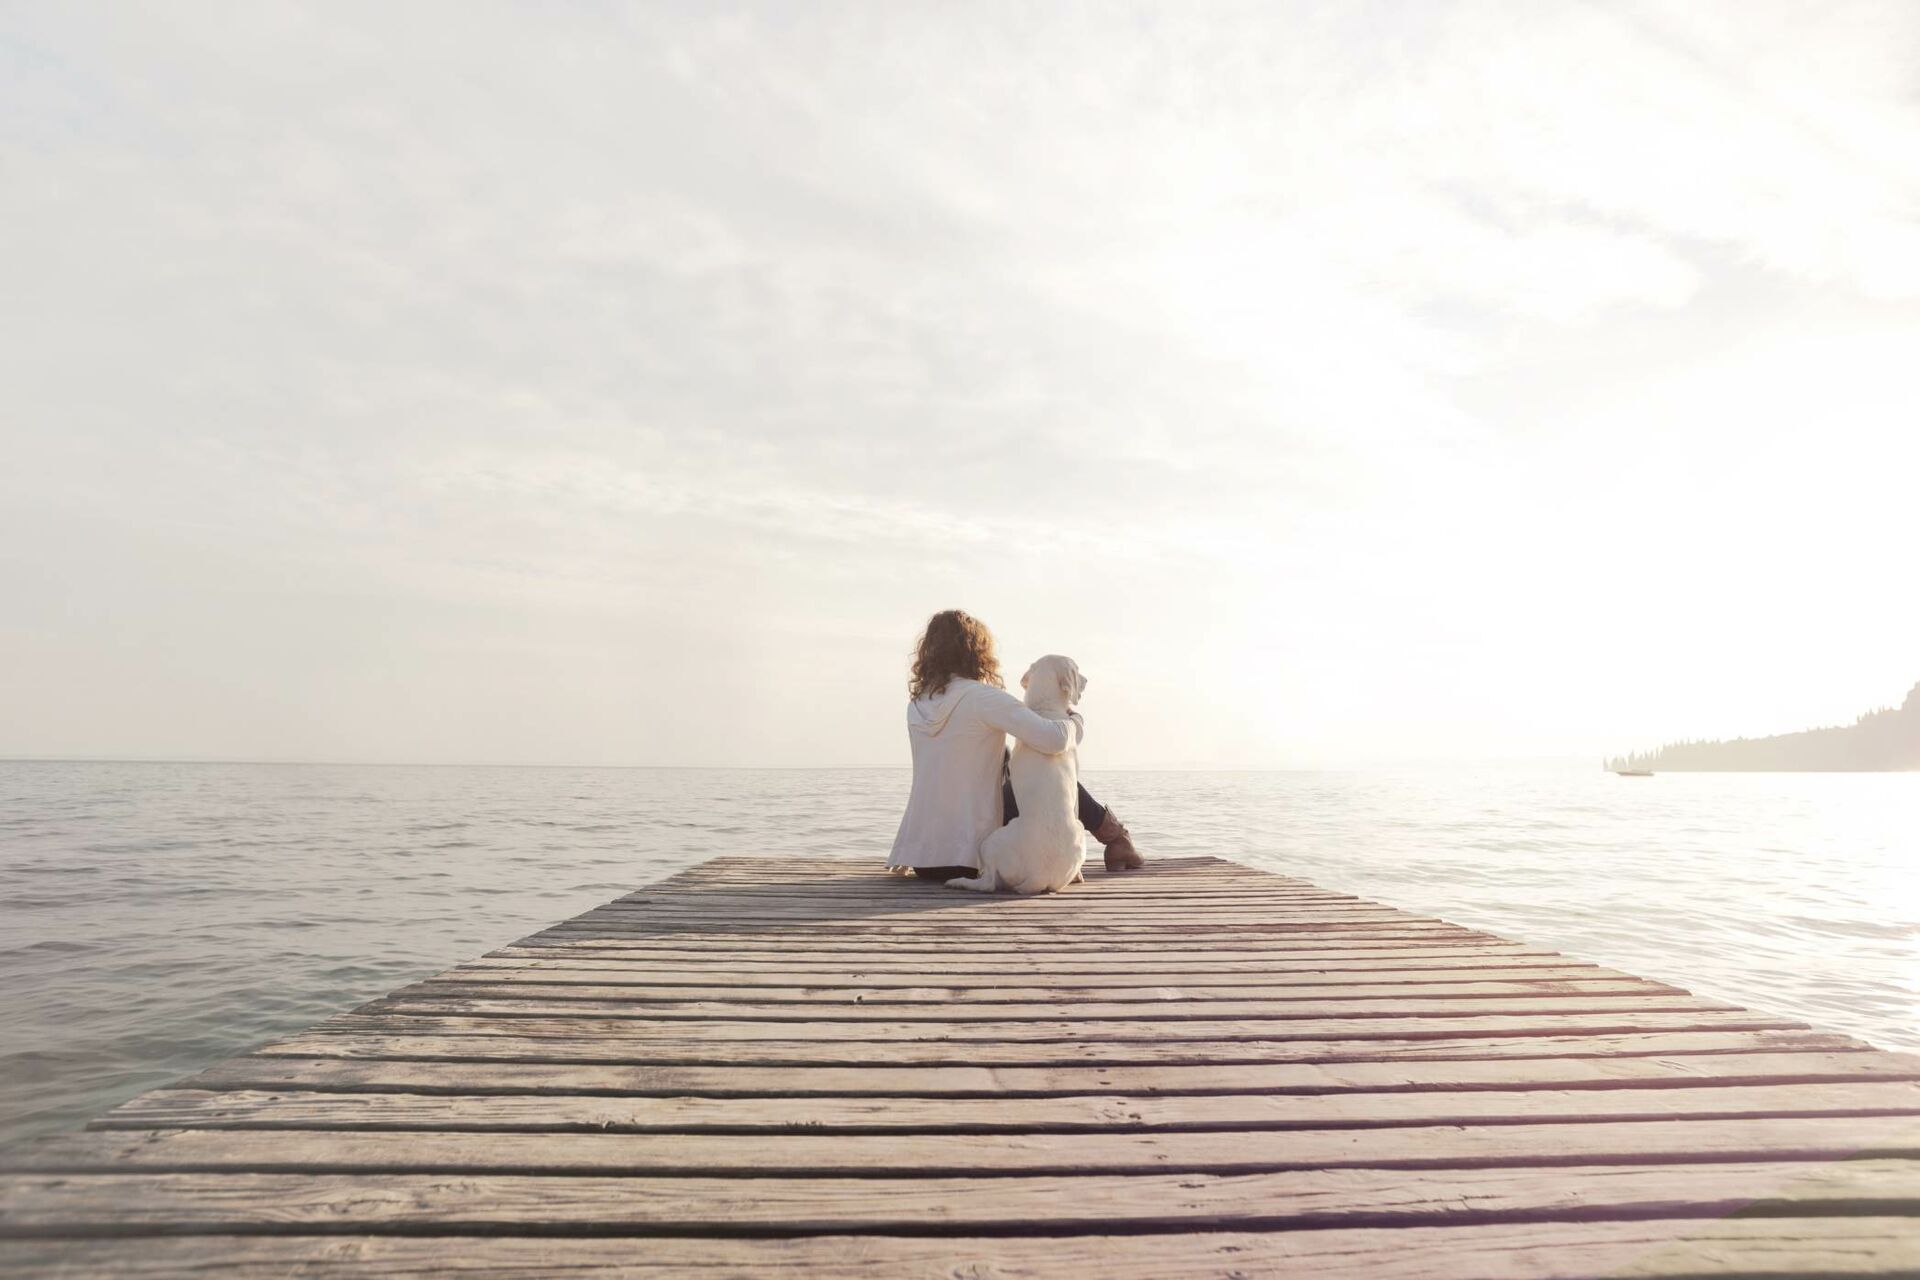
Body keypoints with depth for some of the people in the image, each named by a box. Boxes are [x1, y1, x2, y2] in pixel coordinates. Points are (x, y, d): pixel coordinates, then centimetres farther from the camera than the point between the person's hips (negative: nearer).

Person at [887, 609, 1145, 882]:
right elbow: (1054, 740, -23)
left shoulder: (917, 704, 6)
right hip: (970, 856, -6)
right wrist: (1076, 721, -2)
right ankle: (1115, 837, 36)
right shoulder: (982, 697, -13)